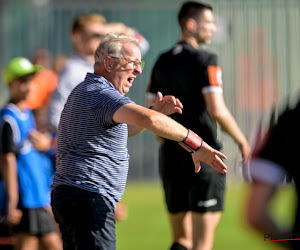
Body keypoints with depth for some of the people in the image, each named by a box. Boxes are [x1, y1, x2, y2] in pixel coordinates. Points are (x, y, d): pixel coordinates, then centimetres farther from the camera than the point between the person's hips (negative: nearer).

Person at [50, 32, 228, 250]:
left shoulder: (86, 91, 20)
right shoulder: (101, 93, -15)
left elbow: (120, 129, 33)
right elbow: (149, 119, -32)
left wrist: (156, 111, 17)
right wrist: (195, 144, -29)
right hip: (88, 198, -11)